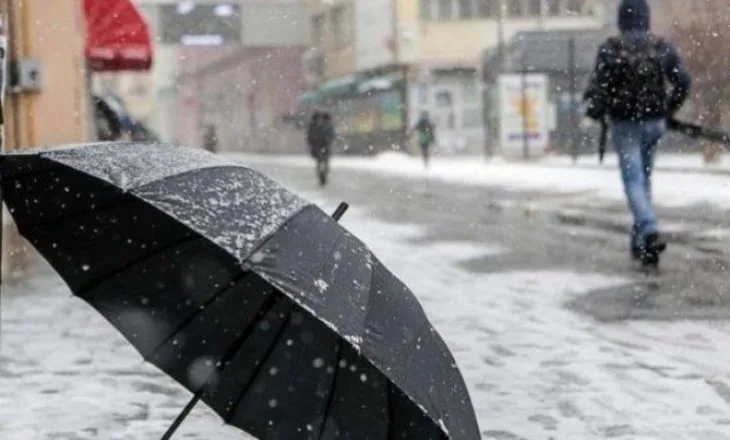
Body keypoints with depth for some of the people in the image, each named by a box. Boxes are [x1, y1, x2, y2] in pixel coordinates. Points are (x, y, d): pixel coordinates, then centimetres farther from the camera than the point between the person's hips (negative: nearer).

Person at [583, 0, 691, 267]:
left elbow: (598, 85, -13)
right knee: (644, 178, 17)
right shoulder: (663, 47, 1)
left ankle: (650, 232, -25)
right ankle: (639, 240, 23)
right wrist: (668, 110, 15)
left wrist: (594, 111, 6)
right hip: (655, 123, 4)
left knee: (634, 181, -4)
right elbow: (683, 82, 0)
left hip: (625, 124, -4)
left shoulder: (611, 49, -10)